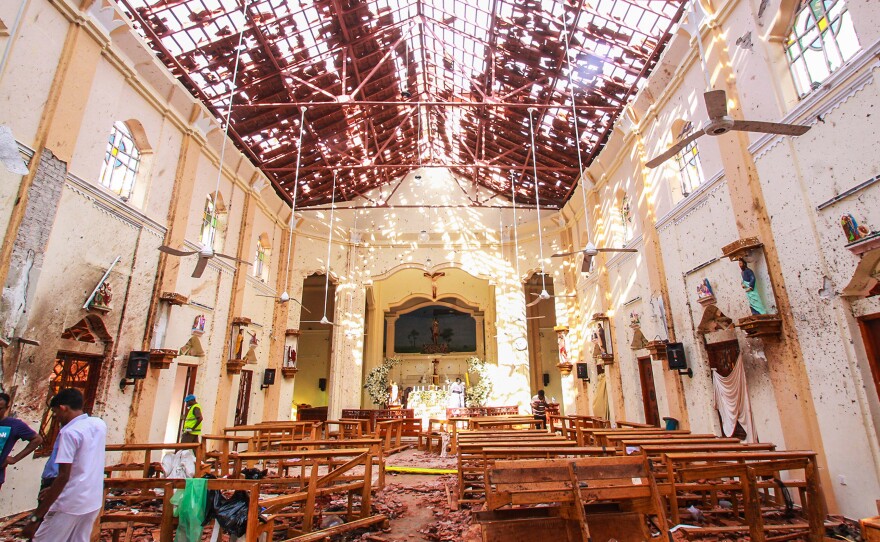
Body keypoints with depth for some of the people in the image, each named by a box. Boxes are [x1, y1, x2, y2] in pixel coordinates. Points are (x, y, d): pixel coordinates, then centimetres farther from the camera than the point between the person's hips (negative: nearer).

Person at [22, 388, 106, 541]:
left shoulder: (69, 432, -16)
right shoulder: (100, 424, 5)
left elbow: (63, 476, -20)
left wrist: (35, 517, -16)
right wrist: (54, 489, 20)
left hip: (70, 505, -7)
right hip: (94, 502, 7)